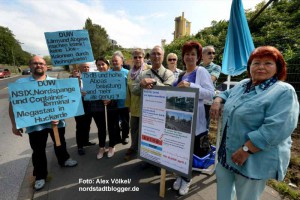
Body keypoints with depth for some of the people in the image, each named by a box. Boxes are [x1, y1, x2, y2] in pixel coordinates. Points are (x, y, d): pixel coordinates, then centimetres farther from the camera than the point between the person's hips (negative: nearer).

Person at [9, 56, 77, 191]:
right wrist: (14, 124, 0)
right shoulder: (21, 83, 1)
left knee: (60, 143, 20)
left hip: (56, 121, 1)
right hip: (35, 124, -1)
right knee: (38, 150, 12)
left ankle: (63, 160, 46)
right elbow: (13, 105, 3)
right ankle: (40, 176, 31)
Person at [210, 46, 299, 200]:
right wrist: (217, 101, 1)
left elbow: (274, 129, -26)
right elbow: (226, 94, 23)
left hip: (255, 160, -6)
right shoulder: (244, 84, 6)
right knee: (222, 179, 24)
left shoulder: (284, 92, -17)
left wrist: (246, 150, -26)